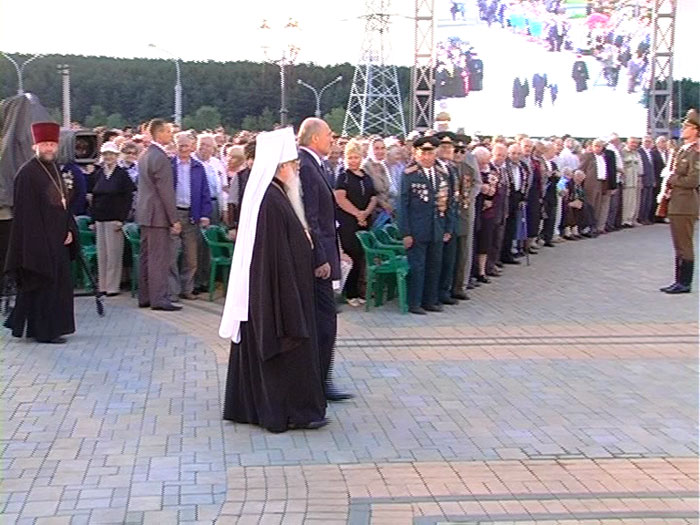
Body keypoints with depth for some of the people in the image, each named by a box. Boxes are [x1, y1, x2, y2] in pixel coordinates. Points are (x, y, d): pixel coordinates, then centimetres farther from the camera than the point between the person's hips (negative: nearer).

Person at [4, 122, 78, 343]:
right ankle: (45, 331, 6)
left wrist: (70, 230, 6)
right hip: (38, 240, -9)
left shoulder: (55, 170, 13)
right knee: (44, 284, -3)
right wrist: (37, 241, -20)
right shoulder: (27, 173, -13)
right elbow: (25, 212, -17)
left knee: (59, 282, 13)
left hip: (57, 240, 9)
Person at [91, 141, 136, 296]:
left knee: (113, 253, -4)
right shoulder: (98, 174, 12)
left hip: (114, 218, -5)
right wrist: (93, 218, 9)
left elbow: (128, 198, -7)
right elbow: (94, 197, 15)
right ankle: (102, 285, 12)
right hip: (100, 218, 5)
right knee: (101, 253, 6)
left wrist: (121, 219, -14)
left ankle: (112, 287, 2)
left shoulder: (122, 174, -4)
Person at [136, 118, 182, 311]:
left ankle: (145, 297, 18)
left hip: (144, 213, 10)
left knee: (146, 256, 12)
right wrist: (174, 219, -15)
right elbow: (166, 192, -19)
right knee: (159, 258, -7)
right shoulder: (160, 158, -17)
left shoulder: (144, 155, 14)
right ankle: (159, 299, -5)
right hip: (157, 215, -10)